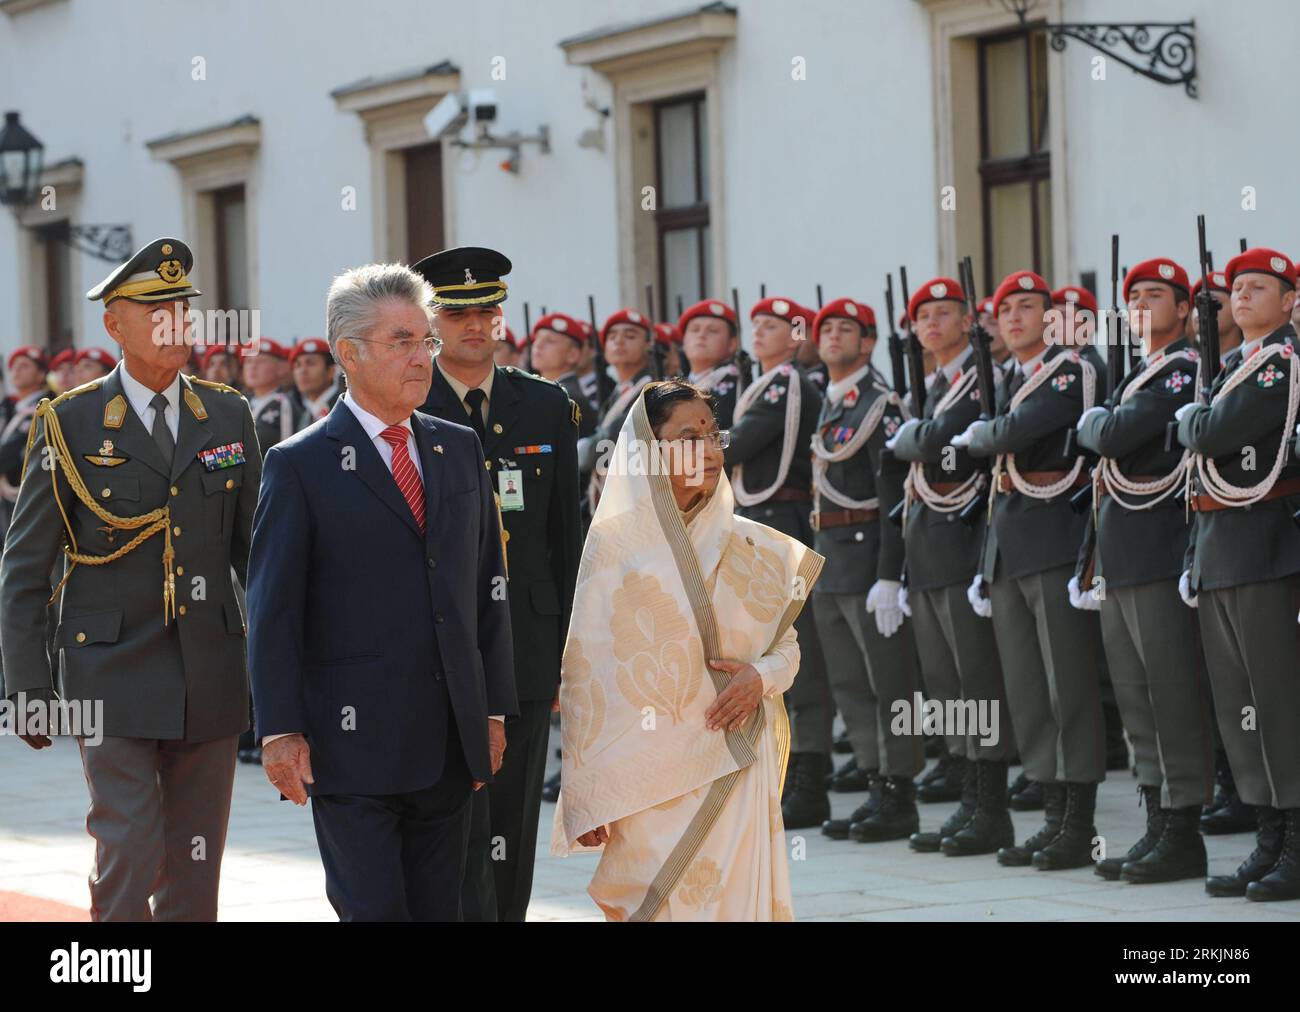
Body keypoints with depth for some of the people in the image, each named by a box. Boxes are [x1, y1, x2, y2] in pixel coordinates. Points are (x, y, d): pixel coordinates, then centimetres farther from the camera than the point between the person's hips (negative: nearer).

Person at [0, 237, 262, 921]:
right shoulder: (70, 425, -2)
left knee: (194, 871, 7)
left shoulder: (228, 416, 8)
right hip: (113, 680, -3)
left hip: (211, 680, 4)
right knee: (129, 854, -12)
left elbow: (256, 549, 15)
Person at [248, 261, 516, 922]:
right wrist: (280, 731, -11)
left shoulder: (460, 451, 12)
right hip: (352, 741, -5)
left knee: (439, 909, 9)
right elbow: (272, 611, -6)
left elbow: (488, 587, 14)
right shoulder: (300, 465, -4)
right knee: (372, 911, -6)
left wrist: (494, 710, 10)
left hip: (450, 743, 5)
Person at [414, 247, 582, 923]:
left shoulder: (547, 406, 10)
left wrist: (570, 648, 8)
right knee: (461, 823, -9)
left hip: (526, 646, 4)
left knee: (513, 825, 9)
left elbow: (565, 537, 11)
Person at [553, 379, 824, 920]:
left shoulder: (746, 544, 8)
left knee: (738, 897, 0)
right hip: (651, 769, -3)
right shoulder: (615, 542, -2)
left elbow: (786, 643, 16)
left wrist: (761, 676, -9)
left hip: (735, 768, 3)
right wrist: (588, 794, -4)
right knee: (657, 904, -5)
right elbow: (587, 671, -1)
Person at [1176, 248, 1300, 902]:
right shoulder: (1230, 367, 19)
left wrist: (1188, 420, 2)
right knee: (1236, 703, 9)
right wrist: (1193, 558, 14)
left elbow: (1216, 435, -20)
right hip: (1216, 553, 9)